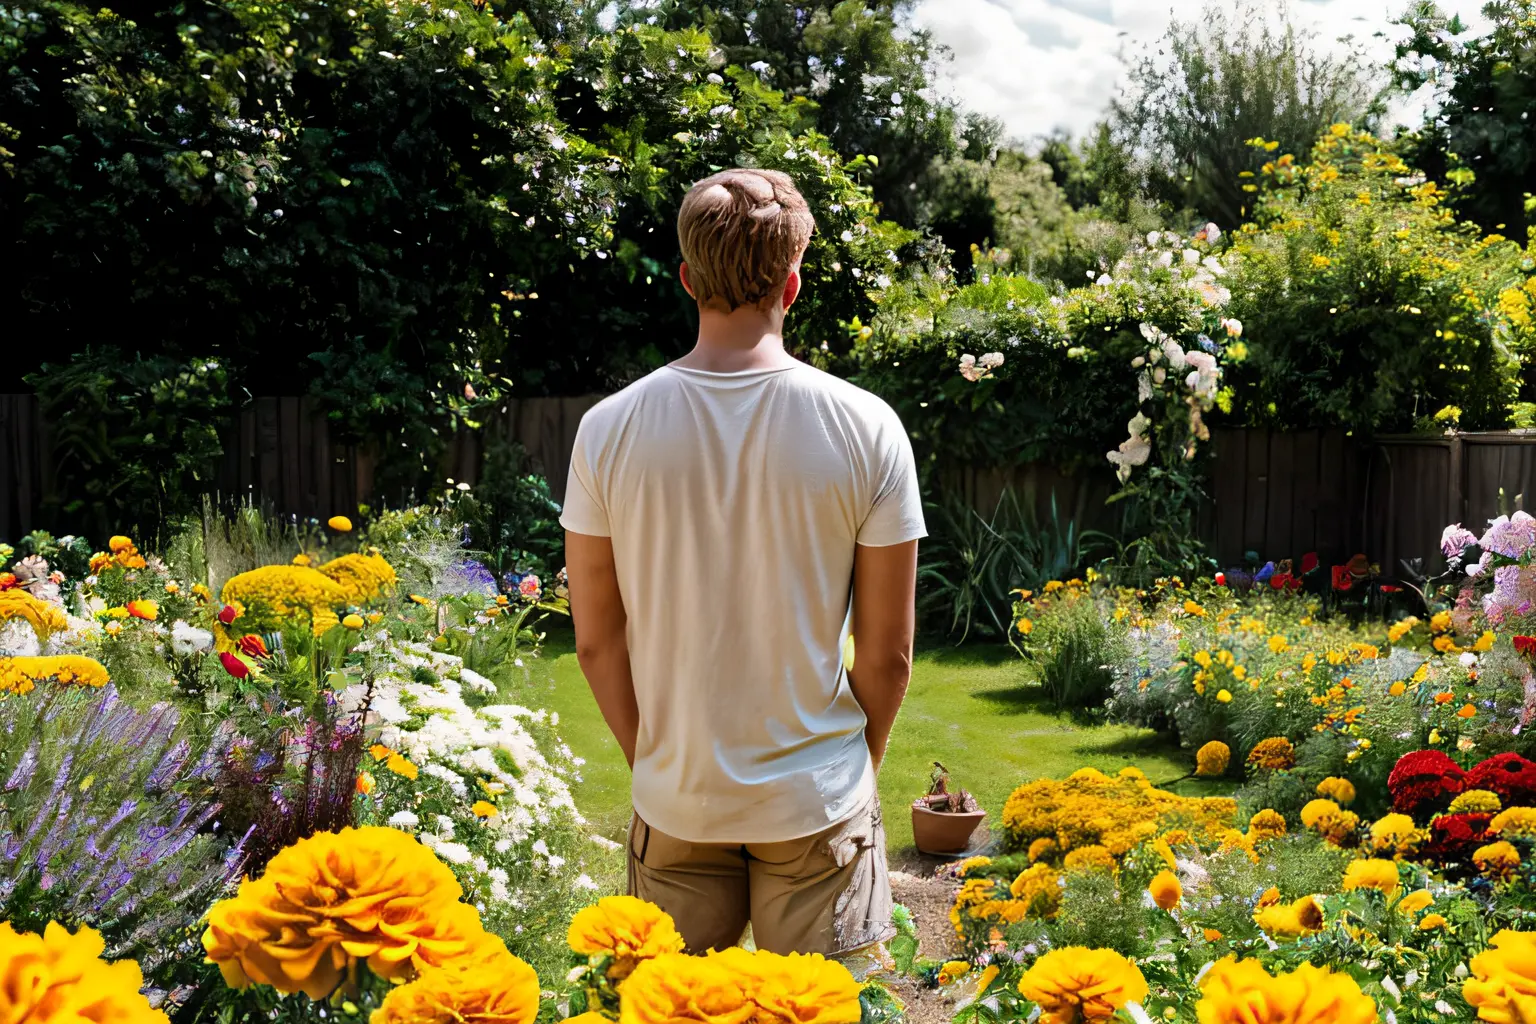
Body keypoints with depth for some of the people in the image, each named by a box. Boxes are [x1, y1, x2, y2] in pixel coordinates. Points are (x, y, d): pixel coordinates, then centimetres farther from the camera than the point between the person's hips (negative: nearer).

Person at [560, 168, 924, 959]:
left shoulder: (609, 429, -8)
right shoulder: (865, 427, -12)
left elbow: (596, 640, -2)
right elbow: (887, 650, -7)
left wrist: (652, 760, 12)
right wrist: (854, 768, 9)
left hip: (676, 800, 2)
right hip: (819, 801, -1)